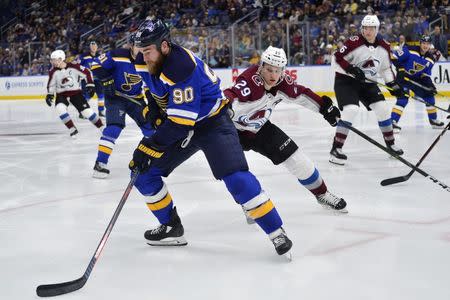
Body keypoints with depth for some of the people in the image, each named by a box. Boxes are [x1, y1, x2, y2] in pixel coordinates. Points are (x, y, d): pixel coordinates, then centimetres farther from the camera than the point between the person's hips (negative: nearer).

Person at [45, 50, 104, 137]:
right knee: (60, 108, -25)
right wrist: (49, 95, -3)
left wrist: (90, 85, -13)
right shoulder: (53, 72, -7)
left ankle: (102, 127, 8)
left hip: (76, 92, -2)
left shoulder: (73, 67, -18)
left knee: (87, 111, -9)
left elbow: (86, 73, -11)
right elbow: (51, 84, 6)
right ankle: (73, 130, -12)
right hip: (61, 94, 3)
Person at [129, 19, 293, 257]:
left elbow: (180, 123, -32)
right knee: (143, 172, 2)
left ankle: (277, 232, -16)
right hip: (179, 126, 9)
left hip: (211, 122, -9)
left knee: (236, 177, -25)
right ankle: (172, 227, 15)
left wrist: (149, 147, -29)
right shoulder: (154, 62, -3)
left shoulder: (182, 67, -31)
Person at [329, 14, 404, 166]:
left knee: (383, 108, 1)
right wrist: (351, 69, -31)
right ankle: (336, 149, -19)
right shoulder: (354, 42, -19)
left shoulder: (384, 47, 0)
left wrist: (393, 85, 6)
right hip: (346, 80, -6)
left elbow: (385, 68, 14)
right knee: (351, 109, -24)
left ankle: (390, 143, 20)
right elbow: (336, 59, -20)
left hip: (367, 82, 6)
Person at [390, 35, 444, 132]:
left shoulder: (430, 59, -2)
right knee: (403, 99, -22)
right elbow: (394, 58, -17)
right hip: (403, 76, -7)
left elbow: (426, 75, 5)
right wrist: (401, 69, -20)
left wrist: (430, 84, -9)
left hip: (417, 79, 7)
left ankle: (433, 120, 25)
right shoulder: (411, 50, -21)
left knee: (429, 95, 10)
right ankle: (393, 121, -21)